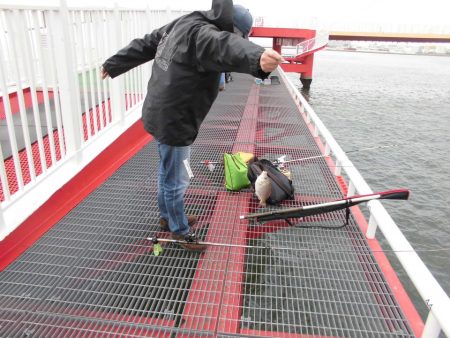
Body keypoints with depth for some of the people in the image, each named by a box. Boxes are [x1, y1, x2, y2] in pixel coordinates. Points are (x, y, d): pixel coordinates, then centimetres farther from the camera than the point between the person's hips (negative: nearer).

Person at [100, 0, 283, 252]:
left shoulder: (181, 24, 8)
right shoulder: (201, 33, -22)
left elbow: (143, 45, 20)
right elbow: (225, 46, -46)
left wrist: (113, 65, 32)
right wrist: (257, 57, -66)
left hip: (161, 115, 10)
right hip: (174, 122, -10)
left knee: (168, 173, 25)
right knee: (176, 180, 9)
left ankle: (168, 216, 46)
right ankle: (180, 230, 29)